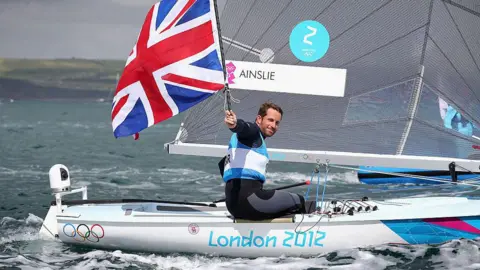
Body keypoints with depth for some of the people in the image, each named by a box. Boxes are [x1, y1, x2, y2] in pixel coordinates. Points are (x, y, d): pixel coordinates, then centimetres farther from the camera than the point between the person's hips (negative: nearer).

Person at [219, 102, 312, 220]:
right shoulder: (253, 130, 1)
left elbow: (223, 163, 35)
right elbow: (243, 127, -24)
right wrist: (235, 124, -46)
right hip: (247, 198, -10)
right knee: (299, 201, -2)